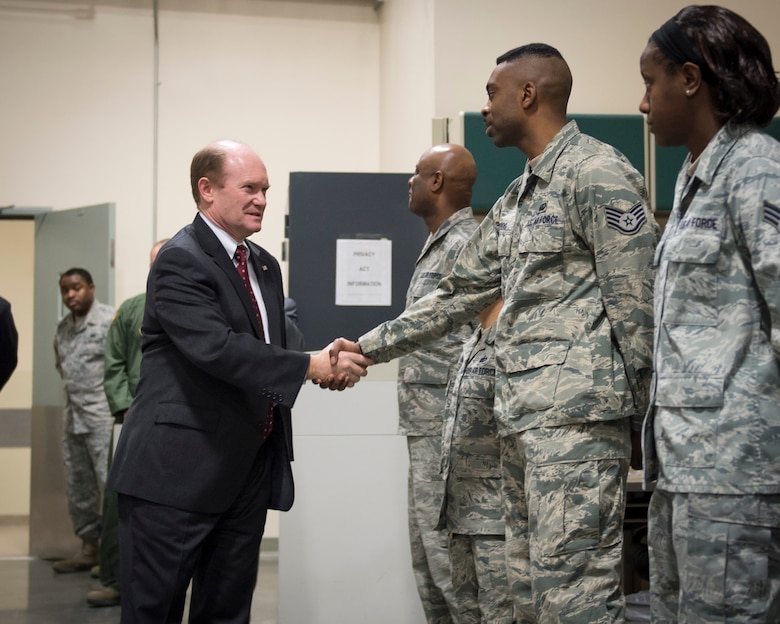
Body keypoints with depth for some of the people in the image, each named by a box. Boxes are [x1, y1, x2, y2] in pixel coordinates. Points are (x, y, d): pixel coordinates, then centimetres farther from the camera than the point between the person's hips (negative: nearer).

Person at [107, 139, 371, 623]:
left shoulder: (264, 265, 16)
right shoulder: (181, 261, -13)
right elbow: (218, 347, -25)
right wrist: (309, 366, -28)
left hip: (250, 469, 8)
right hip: (180, 470, -8)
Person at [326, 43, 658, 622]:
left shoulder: (598, 174, -7)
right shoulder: (517, 199, 21)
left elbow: (636, 307, -11)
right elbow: (458, 295, 24)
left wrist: (639, 416, -12)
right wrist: (367, 347, 22)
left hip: (578, 417, -9)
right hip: (522, 419, 9)